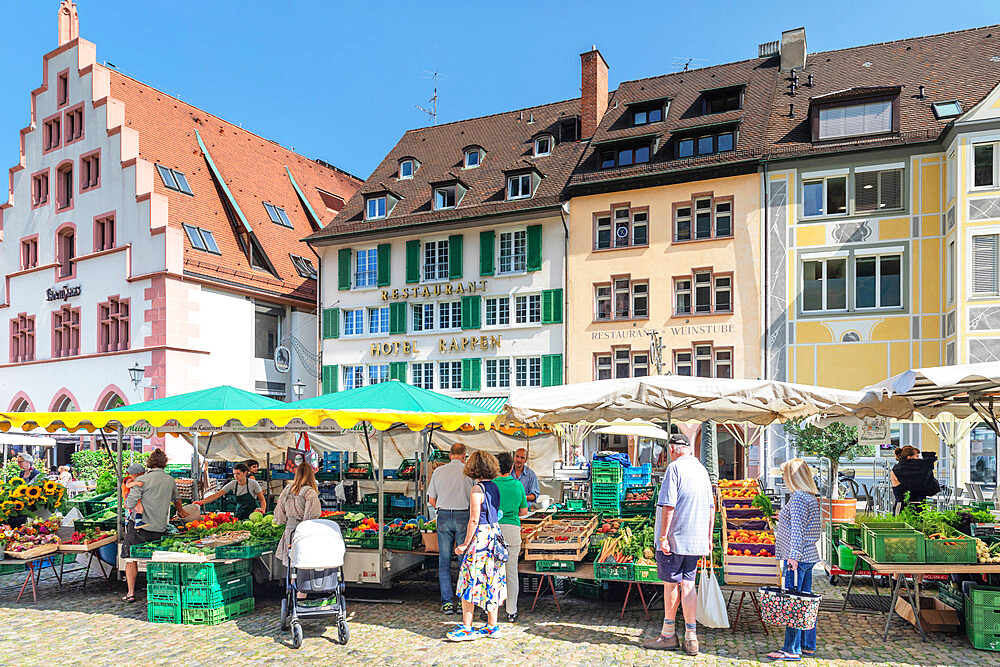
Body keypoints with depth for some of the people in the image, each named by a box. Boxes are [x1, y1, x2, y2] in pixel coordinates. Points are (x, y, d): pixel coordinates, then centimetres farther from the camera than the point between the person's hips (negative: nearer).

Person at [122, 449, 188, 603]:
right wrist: (181, 511, 45)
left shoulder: (141, 480, -8)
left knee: (131, 559, 11)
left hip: (141, 527, -3)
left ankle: (131, 592, 9)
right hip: (161, 529, 4)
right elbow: (176, 499, 25)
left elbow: (130, 504, -11)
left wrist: (128, 497, 12)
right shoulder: (170, 480, 6)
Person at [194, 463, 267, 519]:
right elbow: (217, 494, -11)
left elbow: (262, 500, -7)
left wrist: (262, 510, -28)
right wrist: (201, 502, -22)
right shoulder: (233, 484, -7)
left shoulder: (253, 483, -14)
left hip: (253, 513, -3)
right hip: (240, 514, 3)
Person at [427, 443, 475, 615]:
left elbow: (432, 500, 6)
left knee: (444, 562, 8)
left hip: (443, 517, 2)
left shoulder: (438, 471, 4)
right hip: (463, 517, -2)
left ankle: (447, 602, 9)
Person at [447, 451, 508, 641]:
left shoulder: (477, 490, -15)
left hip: (480, 537, -8)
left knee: (470, 582, 1)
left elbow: (474, 520, -17)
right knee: (492, 582, 12)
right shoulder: (495, 487, 8)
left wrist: (465, 543, -10)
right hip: (495, 534, 8)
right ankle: (492, 626, 19)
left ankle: (467, 628, 6)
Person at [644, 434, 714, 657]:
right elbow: (711, 507, 15)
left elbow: (668, 505, -19)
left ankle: (668, 635, 15)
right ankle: (690, 638, 11)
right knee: (688, 584, 10)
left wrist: (663, 536, -16)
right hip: (696, 539, 7)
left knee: (671, 584, 4)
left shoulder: (674, 468, -12)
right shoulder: (702, 470, 11)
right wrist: (708, 537, 20)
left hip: (674, 538, -7)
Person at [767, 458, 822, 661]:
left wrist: (793, 556, -22)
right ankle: (808, 645, 22)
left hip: (798, 558, -10)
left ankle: (792, 650, -1)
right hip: (809, 556, 10)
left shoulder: (798, 497, -15)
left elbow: (797, 529, -20)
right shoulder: (811, 497, 14)